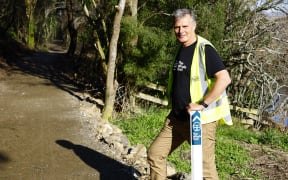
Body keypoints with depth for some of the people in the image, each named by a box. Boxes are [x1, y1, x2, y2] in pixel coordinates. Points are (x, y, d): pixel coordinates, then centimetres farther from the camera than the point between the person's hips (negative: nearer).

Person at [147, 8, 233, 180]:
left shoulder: (204, 49, -13)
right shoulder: (181, 49, 13)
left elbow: (224, 78, -24)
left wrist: (202, 104, -23)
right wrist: (174, 105, 16)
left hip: (200, 120, -8)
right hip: (176, 118, 8)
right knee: (155, 153, 10)